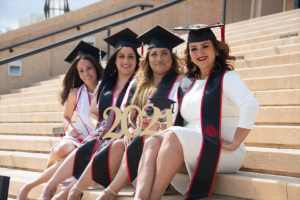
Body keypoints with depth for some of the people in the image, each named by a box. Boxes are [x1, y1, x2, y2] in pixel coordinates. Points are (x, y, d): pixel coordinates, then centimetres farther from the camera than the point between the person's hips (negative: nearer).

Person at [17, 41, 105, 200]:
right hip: (77, 136, 2)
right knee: (61, 150, -35)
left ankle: (30, 186, -22)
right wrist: (70, 128, -5)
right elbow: (66, 117, 17)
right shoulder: (75, 93, 4)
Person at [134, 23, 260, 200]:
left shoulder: (227, 78, -1)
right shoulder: (186, 84, 19)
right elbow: (181, 123, 22)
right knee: (153, 142, -23)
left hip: (219, 151, -5)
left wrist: (234, 143, -20)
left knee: (173, 136, -30)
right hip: (191, 154, 5)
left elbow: (251, 106, -18)